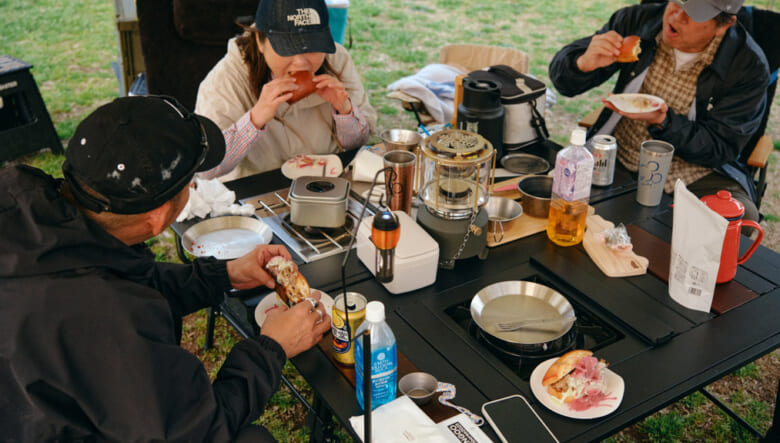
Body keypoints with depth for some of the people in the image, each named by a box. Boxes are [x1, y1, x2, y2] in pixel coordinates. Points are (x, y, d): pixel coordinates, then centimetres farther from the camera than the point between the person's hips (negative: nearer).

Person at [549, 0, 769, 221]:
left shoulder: (749, 64, -10)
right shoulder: (637, 20, -3)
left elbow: (722, 148, -12)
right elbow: (564, 79, 0)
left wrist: (662, 121, -29)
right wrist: (585, 64, -26)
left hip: (695, 174, -1)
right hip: (618, 159, 2)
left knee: (741, 216, -30)